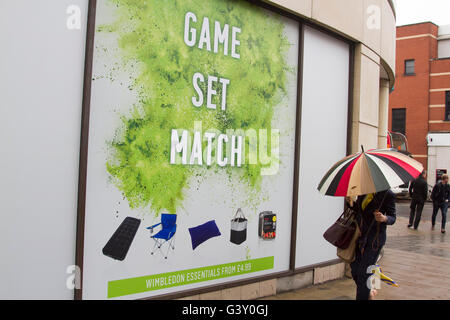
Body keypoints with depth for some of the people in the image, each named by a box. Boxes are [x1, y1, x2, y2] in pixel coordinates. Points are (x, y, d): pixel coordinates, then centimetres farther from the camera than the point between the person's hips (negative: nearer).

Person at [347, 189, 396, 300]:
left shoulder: (387, 194, -11)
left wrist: (384, 218, -29)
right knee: (354, 269, 11)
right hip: (359, 235, 6)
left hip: (374, 238, -6)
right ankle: (369, 292, 37)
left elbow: (392, 218, -7)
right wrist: (351, 203, -3)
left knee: (364, 272, -4)